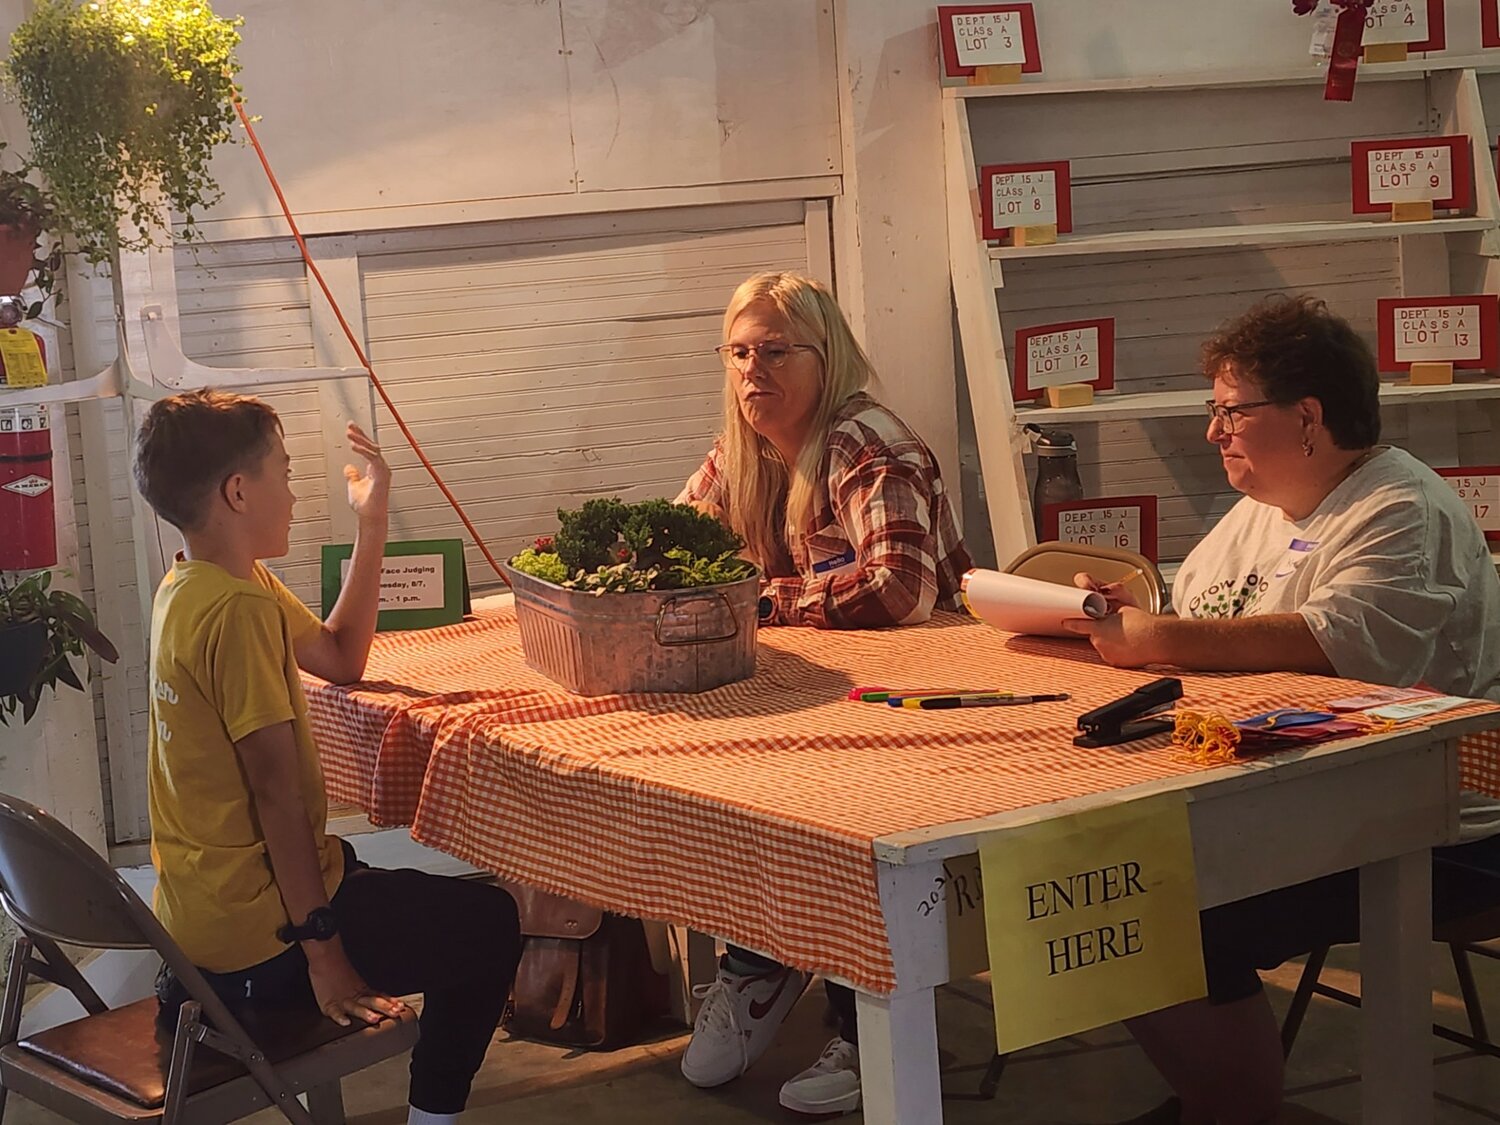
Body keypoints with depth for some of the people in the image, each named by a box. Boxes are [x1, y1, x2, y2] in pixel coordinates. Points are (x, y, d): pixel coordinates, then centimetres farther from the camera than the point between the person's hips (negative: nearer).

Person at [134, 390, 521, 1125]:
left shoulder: (189, 588, 7)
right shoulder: (239, 608, -22)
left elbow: (340, 658, 15)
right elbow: (276, 788, -22)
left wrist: (371, 526, 9)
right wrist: (323, 952, -19)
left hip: (196, 914, 9)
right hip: (255, 927, -9)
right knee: (488, 924, 4)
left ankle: (204, 994, 28)